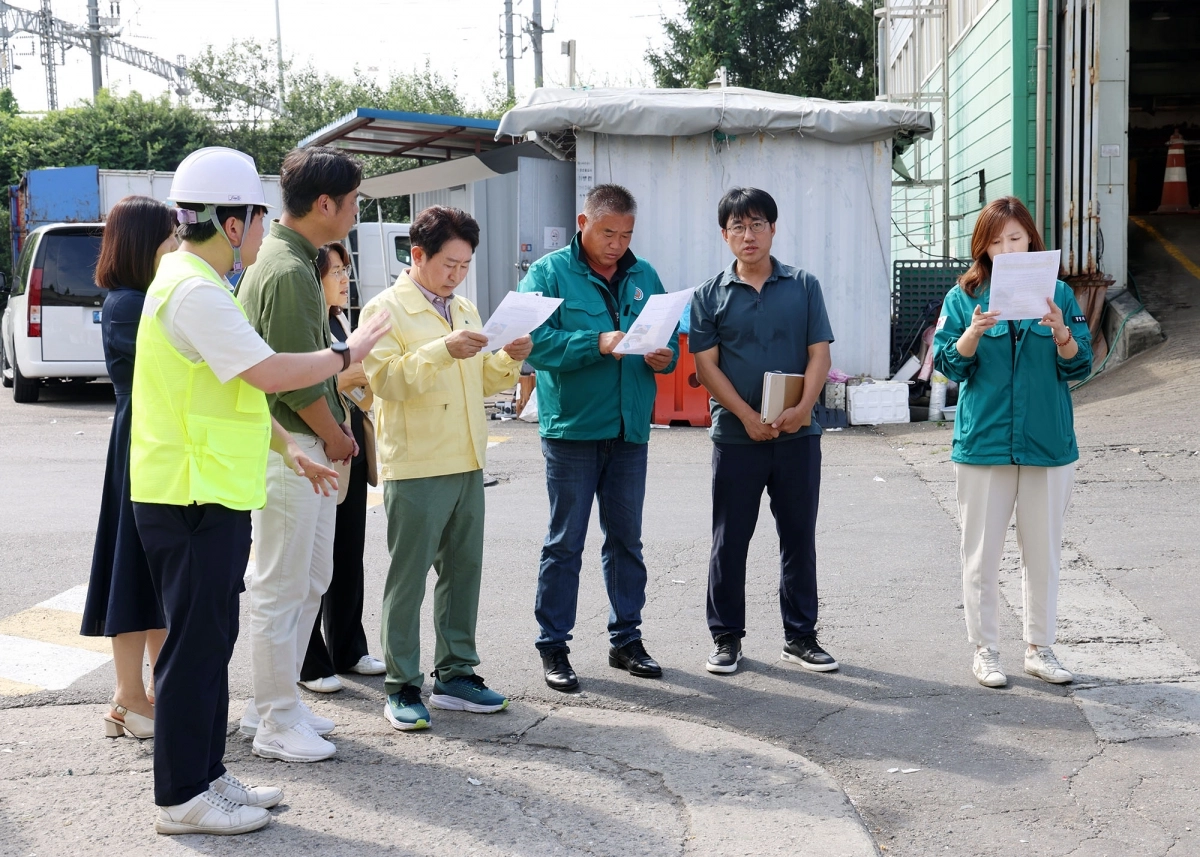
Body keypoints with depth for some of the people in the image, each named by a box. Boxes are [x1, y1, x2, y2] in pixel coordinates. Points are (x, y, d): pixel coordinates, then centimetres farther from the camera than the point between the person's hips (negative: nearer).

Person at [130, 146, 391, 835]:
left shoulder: (195, 282, 17)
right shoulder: (196, 290, -18)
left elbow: (239, 387, 22)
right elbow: (272, 374, -26)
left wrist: (288, 449, 21)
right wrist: (349, 353, -11)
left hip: (210, 493, 11)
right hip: (192, 496, -11)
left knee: (211, 640, 16)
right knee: (196, 643, -3)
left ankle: (206, 775, 25)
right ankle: (183, 798, 7)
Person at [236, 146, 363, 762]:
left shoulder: (289, 260, 13)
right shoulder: (289, 272, -19)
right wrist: (335, 435, -8)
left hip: (307, 450, 10)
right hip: (290, 449, -10)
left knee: (310, 579, 17)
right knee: (281, 589, 0)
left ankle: (273, 704, 28)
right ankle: (277, 724, 10)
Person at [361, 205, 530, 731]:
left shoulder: (466, 310, 17)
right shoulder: (385, 310, -5)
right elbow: (386, 380, -17)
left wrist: (510, 359, 0)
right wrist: (442, 350, -27)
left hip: (467, 465, 7)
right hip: (415, 469, -7)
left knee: (463, 573, 11)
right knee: (408, 579, -1)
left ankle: (456, 675, 22)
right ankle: (402, 688, 6)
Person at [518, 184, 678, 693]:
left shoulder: (643, 276, 12)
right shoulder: (550, 273, -4)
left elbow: (669, 335, 15)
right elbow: (536, 340, -16)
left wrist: (665, 356, -9)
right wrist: (598, 343, -27)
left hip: (630, 428, 5)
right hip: (572, 428, -5)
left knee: (626, 538, 13)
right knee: (565, 542, 2)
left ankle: (626, 638, 24)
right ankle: (553, 646, 11)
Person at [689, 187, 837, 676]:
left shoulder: (803, 287, 6)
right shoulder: (710, 296, 3)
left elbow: (819, 353, 0)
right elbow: (706, 365, -2)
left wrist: (802, 407, -17)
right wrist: (747, 416, -15)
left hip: (798, 434, 1)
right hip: (735, 435, -1)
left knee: (799, 538, 8)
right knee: (729, 540, 5)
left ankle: (800, 636, 18)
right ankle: (726, 636, 16)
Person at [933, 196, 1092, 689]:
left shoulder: (1057, 294, 4)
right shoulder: (964, 297, 2)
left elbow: (1079, 366, 1)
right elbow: (948, 363, -4)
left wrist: (1061, 333, -19)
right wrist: (974, 332, -22)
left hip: (1048, 444, 1)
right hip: (983, 443, -1)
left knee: (1043, 553, 10)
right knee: (982, 555, 5)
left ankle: (1040, 648, 23)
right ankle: (985, 651, 16)